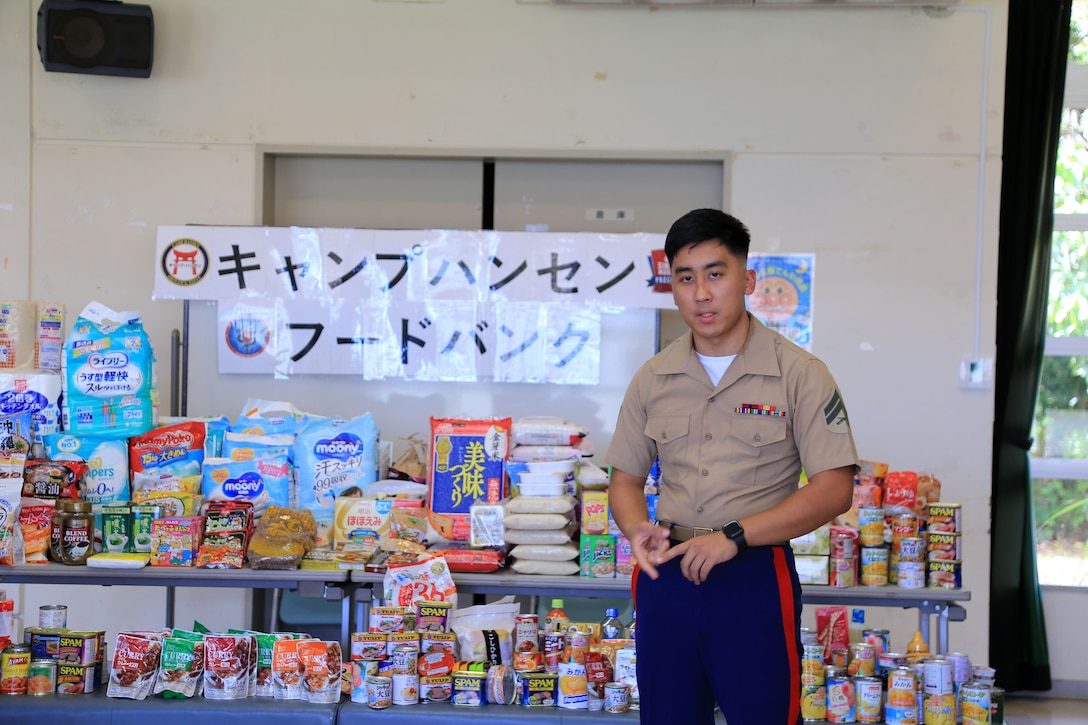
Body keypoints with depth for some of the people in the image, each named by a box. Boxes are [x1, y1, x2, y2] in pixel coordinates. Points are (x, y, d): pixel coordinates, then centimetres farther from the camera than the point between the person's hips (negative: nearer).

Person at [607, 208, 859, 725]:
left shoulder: (799, 374, -5)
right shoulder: (653, 379, 8)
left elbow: (833, 489, -11)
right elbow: (625, 479, 15)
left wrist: (733, 537, -19)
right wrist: (639, 531, -8)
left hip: (755, 579, -4)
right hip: (667, 575, 4)